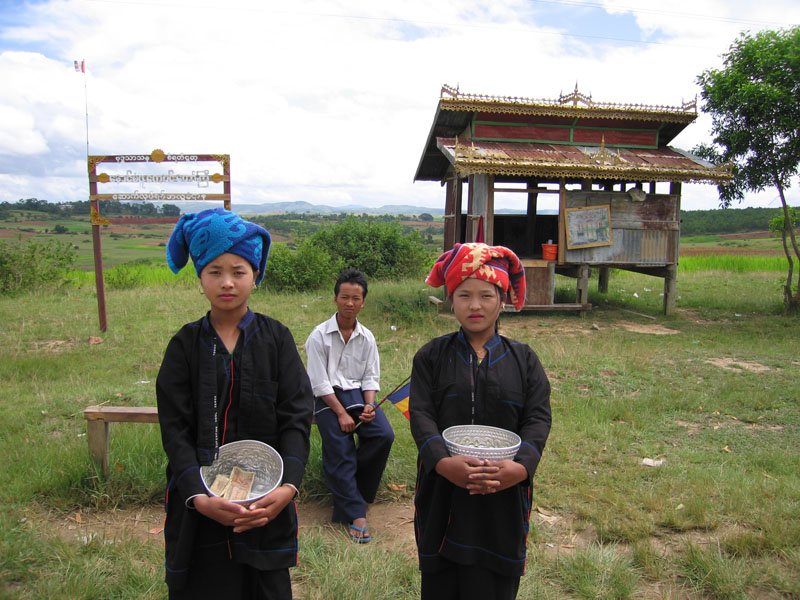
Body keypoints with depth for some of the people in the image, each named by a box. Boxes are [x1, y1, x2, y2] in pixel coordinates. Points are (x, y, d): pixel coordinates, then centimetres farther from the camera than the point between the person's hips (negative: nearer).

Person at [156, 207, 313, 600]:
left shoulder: (276, 339, -3)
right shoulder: (185, 344, -2)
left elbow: (296, 417, -9)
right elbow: (175, 430, -8)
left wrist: (289, 486, -22)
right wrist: (198, 496, -21)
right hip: (199, 506, 0)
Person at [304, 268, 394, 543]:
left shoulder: (367, 337, 7)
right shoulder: (319, 336, -5)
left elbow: (371, 377, 9)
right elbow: (319, 382, -8)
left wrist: (369, 406, -9)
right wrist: (341, 413, -15)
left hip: (357, 392, 4)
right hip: (328, 397, -3)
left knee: (384, 435, -18)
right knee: (340, 450, -18)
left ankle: (346, 484, 3)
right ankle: (355, 514, -10)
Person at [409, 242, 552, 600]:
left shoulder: (524, 359, 4)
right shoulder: (431, 356, 2)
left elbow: (538, 418, -5)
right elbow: (421, 414, -8)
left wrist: (521, 466, -23)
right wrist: (443, 461, -26)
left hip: (504, 493, 0)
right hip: (442, 490, 0)